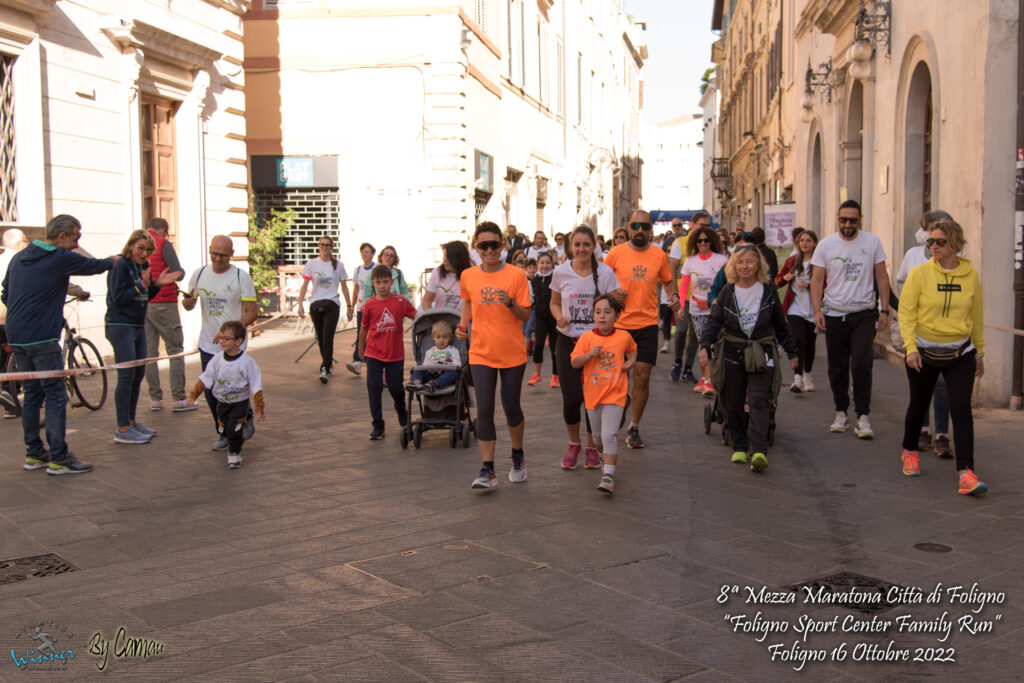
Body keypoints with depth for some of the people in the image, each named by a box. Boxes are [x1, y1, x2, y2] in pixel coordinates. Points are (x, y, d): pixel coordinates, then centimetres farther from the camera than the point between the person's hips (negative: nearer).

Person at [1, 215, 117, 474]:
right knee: (55, 395, -4)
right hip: (42, 338, -8)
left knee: (32, 393, 14)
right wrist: (112, 261, 25)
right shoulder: (61, 258, -9)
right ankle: (58, 458, -4)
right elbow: (94, 266, 5)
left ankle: (33, 453, 19)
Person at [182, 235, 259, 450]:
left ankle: (246, 421, 25)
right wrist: (187, 302, -11)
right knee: (211, 392, 6)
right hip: (207, 344, 4)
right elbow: (189, 303, 15)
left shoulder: (241, 277, -8)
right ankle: (224, 433, 23)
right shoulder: (199, 274, 4)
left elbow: (252, 313, -9)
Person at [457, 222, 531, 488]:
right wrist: (463, 324, 3)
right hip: (481, 353, 2)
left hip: (513, 353, -1)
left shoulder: (516, 275, -7)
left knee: (511, 407, 7)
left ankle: (518, 457, 33)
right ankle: (487, 471, -2)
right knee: (484, 409, -5)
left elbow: (526, 315, -5)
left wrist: (510, 302, -24)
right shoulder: (468, 276, 1)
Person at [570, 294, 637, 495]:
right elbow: (574, 362, -5)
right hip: (593, 393, 2)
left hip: (615, 394, -2)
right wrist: (589, 355, -22)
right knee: (598, 435, 16)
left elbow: (632, 348, 22)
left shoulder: (623, 336, -2)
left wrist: (631, 361, 3)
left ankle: (608, 476, -15)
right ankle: (606, 457, 46)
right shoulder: (587, 338, -5)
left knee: (609, 435, -15)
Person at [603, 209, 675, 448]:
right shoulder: (616, 253, -1)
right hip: (619, 324, -1)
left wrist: (674, 296, -3)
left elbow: (667, 282, 17)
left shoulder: (659, 255, 4)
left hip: (647, 324, 1)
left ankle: (634, 427, 13)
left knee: (642, 377, -2)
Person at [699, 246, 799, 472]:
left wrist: (792, 351, 17)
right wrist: (705, 345, -16)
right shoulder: (727, 292, 4)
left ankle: (759, 451, -21)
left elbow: (780, 326, 12)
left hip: (761, 355, -2)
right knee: (732, 404, 4)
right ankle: (740, 447, 20)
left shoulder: (769, 292, 3)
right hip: (731, 354, 2)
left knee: (759, 402, -12)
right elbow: (714, 320, 0)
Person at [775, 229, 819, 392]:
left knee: (810, 343, 10)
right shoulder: (791, 261, 8)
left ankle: (807, 375, 33)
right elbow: (777, 281, 17)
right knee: (799, 340, -16)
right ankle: (798, 379, -21)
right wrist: (785, 278, -4)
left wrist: (808, 285, -21)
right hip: (795, 309, 0)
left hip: (813, 310, 0)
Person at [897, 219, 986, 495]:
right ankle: (909, 451, 39)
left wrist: (979, 352, 15)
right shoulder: (919, 273, -8)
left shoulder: (971, 276, 0)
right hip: (924, 352, -1)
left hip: (960, 353, 1)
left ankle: (966, 473, -11)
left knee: (961, 410, -9)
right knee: (918, 406, 13)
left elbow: (976, 316, 10)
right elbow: (906, 312, -8)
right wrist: (910, 347, -18)